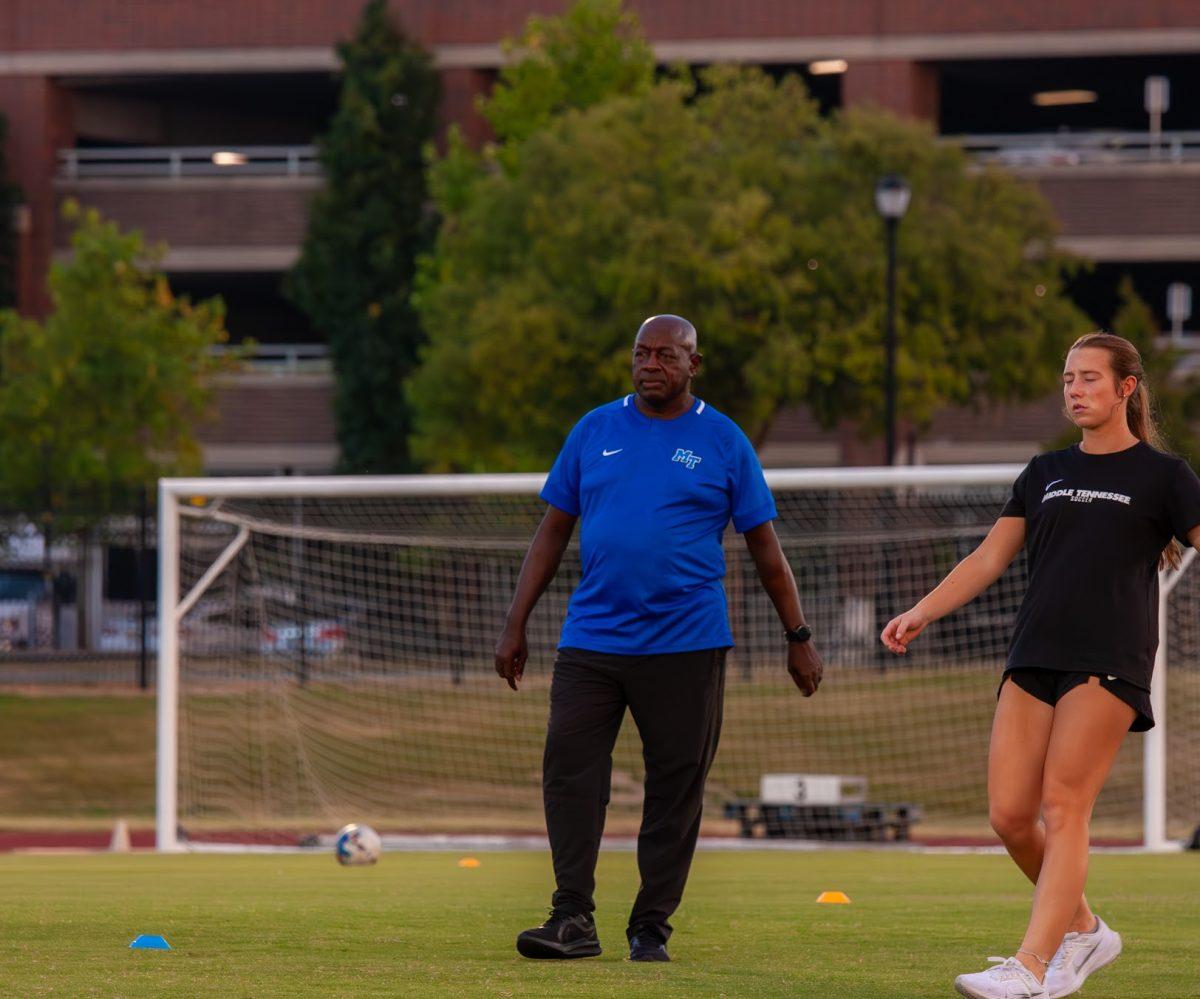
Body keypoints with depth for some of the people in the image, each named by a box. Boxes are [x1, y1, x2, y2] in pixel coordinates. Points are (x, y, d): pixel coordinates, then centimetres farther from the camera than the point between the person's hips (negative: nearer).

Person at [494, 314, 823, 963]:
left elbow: (764, 545, 8)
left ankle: (651, 928, 8)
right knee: (568, 767, -10)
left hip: (686, 644, -2)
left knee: (675, 788, 0)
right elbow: (552, 532, 13)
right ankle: (572, 920, -7)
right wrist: (515, 625, 8)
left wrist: (798, 638, 7)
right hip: (592, 637, 2)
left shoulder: (722, 441, 4)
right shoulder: (595, 430, 9)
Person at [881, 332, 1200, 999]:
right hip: (1034, 661, 5)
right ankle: (1083, 930, 18)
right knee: (1009, 815, -3)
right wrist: (921, 613, 9)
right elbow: (990, 557, 19)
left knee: (1063, 805, -14)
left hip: (1109, 664, -5)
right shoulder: (1045, 474, 18)